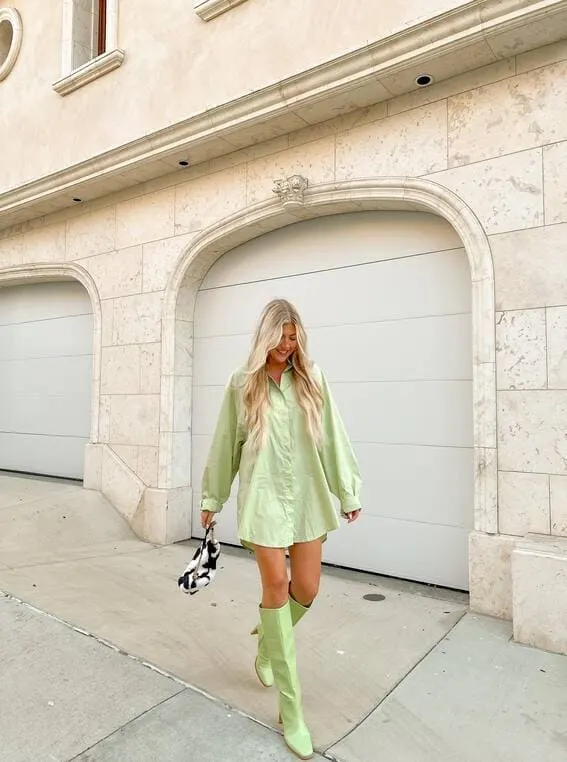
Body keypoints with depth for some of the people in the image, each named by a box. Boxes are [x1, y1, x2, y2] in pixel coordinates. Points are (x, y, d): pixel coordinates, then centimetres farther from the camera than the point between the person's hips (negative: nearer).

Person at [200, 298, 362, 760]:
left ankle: (268, 644, 44)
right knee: (276, 585, 1)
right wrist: (212, 499, 11)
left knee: (306, 589, 9)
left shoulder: (312, 378, 2)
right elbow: (226, 444, 6)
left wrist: (349, 491, 4)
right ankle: (291, 709, 17)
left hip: (308, 495, 2)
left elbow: (332, 437, 2)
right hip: (264, 495, -2)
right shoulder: (243, 384, 0)